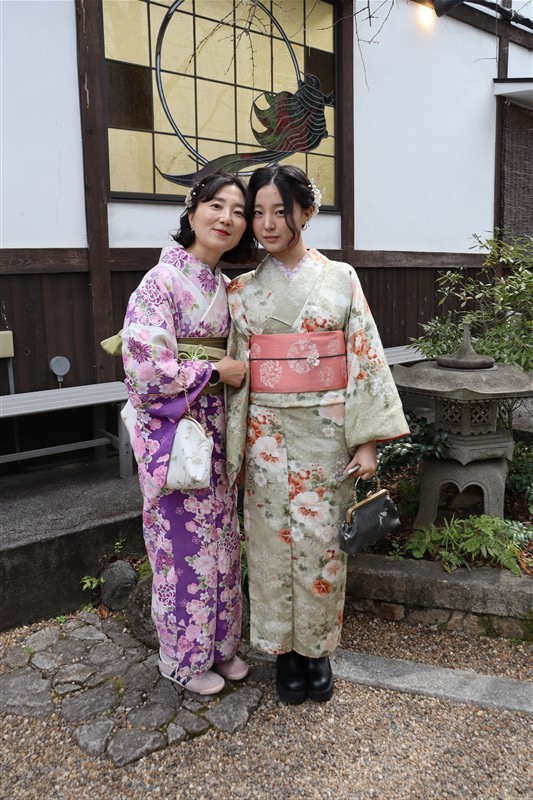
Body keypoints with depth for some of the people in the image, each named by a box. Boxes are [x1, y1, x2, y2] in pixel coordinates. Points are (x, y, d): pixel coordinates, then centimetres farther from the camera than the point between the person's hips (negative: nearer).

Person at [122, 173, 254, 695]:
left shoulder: (223, 286, 9)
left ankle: (220, 643, 36)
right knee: (185, 544, 6)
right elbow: (146, 367, -20)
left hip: (215, 429, 7)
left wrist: (236, 370, 3)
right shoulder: (163, 280, -14)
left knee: (221, 539, 16)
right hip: (173, 431, -7)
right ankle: (186, 657, 28)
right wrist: (217, 371, -14)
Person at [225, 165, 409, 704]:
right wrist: (235, 448, 4)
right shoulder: (243, 290, 4)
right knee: (274, 539, 8)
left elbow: (366, 359, -2)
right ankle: (284, 648, 29)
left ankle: (318, 648, 29)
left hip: (327, 432, -1)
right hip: (268, 434, 1)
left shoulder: (340, 280, 0)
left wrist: (368, 440, -7)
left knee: (321, 539, 7)